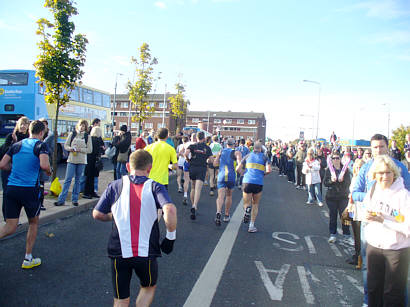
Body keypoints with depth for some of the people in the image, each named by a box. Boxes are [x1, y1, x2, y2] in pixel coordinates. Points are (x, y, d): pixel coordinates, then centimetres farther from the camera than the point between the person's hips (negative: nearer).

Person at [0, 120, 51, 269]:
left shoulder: (16, 145, 11)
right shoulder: (41, 146, -5)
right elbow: (44, 165, -21)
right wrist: (49, 171, 0)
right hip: (29, 190, -4)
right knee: (33, 223, 17)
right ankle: (28, 259, 24)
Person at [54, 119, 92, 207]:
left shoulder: (87, 136, 4)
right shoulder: (72, 134, 6)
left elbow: (90, 150, 0)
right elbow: (65, 145, 8)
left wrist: (80, 149, -14)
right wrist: (70, 148, -13)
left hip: (82, 161, 0)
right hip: (71, 160, 0)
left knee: (77, 180, 8)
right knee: (68, 179, -4)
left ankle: (75, 199, 16)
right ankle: (61, 200, 0)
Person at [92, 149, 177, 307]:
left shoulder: (115, 186, 0)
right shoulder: (155, 187, -5)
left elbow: (97, 214, 4)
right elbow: (170, 210, -22)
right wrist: (170, 237, -9)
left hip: (119, 252, 1)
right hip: (146, 253, -1)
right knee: (149, 287, 29)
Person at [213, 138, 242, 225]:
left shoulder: (220, 152, 13)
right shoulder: (236, 152, 5)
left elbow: (215, 164, 8)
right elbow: (240, 163, -12)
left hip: (221, 176, 1)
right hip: (231, 176, -1)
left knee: (220, 197, -7)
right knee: (229, 196, 19)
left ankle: (218, 212, -34)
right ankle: (226, 216, 27)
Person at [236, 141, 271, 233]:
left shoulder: (247, 156, 11)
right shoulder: (264, 157, 7)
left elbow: (238, 169, 6)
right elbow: (269, 170, -8)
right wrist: (263, 173, 12)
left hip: (247, 181, 1)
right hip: (258, 183, -1)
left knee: (246, 204, 14)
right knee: (255, 204, 16)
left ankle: (247, 209, -22)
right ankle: (252, 226, 11)